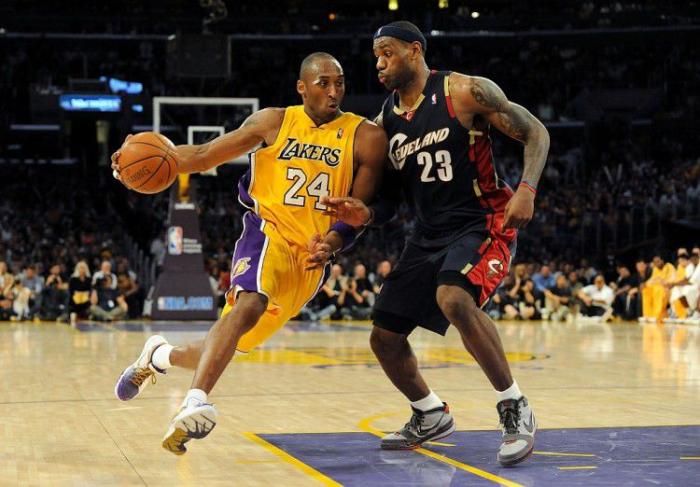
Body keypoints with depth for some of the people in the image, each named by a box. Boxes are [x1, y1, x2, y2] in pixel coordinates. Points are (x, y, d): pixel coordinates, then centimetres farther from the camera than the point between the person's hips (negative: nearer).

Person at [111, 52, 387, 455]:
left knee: (234, 344, 7)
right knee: (250, 303, -35)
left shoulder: (366, 138, -3)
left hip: (311, 257, 2)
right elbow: (203, 156, 4)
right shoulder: (274, 122, 1)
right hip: (268, 232, -2)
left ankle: (160, 355, 34)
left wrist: (332, 242, -21)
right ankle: (196, 404, -40)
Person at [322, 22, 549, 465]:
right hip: (430, 234, 7)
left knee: (454, 299, -36)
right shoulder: (386, 120, 7)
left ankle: (515, 408, -20)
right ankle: (431, 416, 32)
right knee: (384, 338, 6)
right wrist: (364, 213, -11)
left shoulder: (466, 91, -10)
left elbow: (535, 132, -7)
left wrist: (527, 189, -24)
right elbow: (389, 201, 12)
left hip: (484, 223, -7)